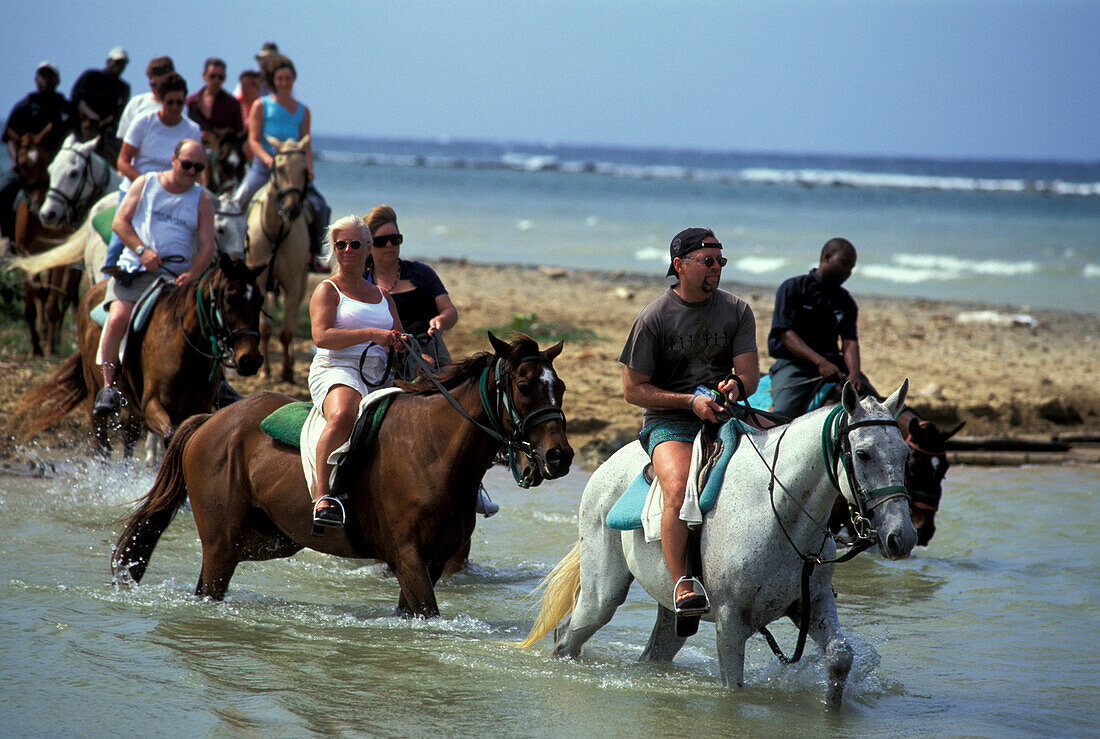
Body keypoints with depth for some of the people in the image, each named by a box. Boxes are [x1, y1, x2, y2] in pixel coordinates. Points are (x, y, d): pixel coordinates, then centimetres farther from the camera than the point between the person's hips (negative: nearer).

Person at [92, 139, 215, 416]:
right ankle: (108, 385, -20)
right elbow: (119, 221, 6)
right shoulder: (145, 184, 11)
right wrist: (142, 250, -12)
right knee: (118, 316, -27)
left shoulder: (202, 200, 12)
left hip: (176, 275, 1)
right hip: (135, 268, -1)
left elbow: (207, 247, 5)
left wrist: (192, 274, -15)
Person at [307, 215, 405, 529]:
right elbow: (322, 336, -12)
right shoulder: (328, 290, 5)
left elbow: (399, 343, 25)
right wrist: (372, 334, -18)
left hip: (379, 376, 7)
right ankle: (322, 495, -42)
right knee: (342, 415, -40)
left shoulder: (382, 296, 24)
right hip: (336, 371, -7)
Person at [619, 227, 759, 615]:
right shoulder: (653, 318, -3)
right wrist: (691, 401, -14)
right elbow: (633, 389, -2)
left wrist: (736, 386, -22)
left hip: (722, 418, 4)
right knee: (678, 487, -34)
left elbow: (750, 374, 4)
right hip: (668, 423, -4)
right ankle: (681, 584, -35)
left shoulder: (737, 310, 8)